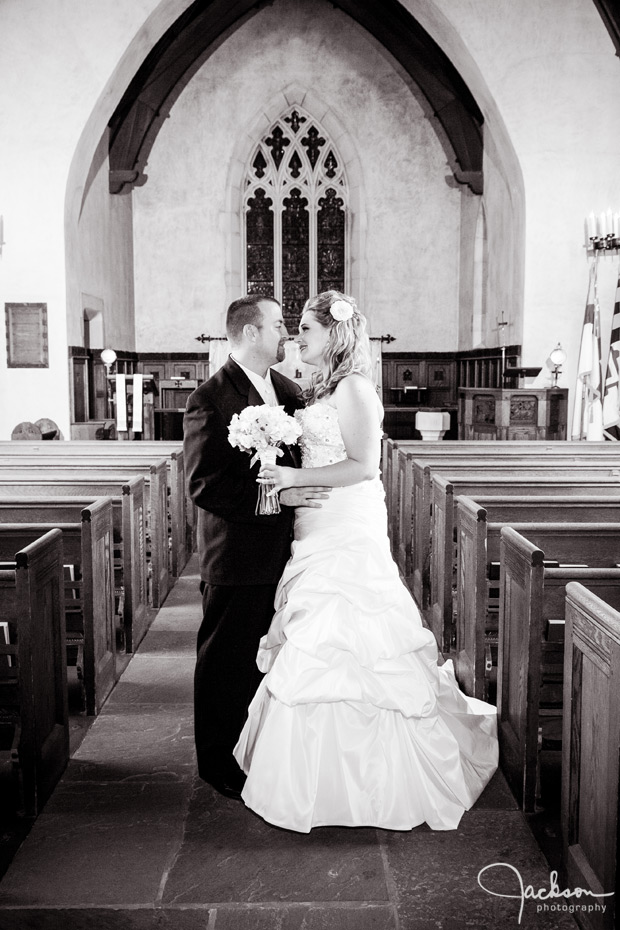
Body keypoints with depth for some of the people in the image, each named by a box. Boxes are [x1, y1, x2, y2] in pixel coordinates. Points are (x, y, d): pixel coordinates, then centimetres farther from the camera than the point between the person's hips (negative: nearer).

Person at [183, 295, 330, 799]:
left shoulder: (289, 390, 8)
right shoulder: (210, 399, -15)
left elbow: (306, 454, 19)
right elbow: (203, 485, -21)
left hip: (282, 552, 7)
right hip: (237, 557, -7)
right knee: (226, 662, 8)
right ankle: (220, 763, 25)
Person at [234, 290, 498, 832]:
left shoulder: (354, 388, -12)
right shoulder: (325, 389, 16)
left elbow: (363, 466, -19)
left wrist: (296, 477, -20)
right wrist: (285, 472, 9)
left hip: (347, 538, -9)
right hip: (323, 534, 9)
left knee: (336, 654, -3)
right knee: (320, 653, 14)